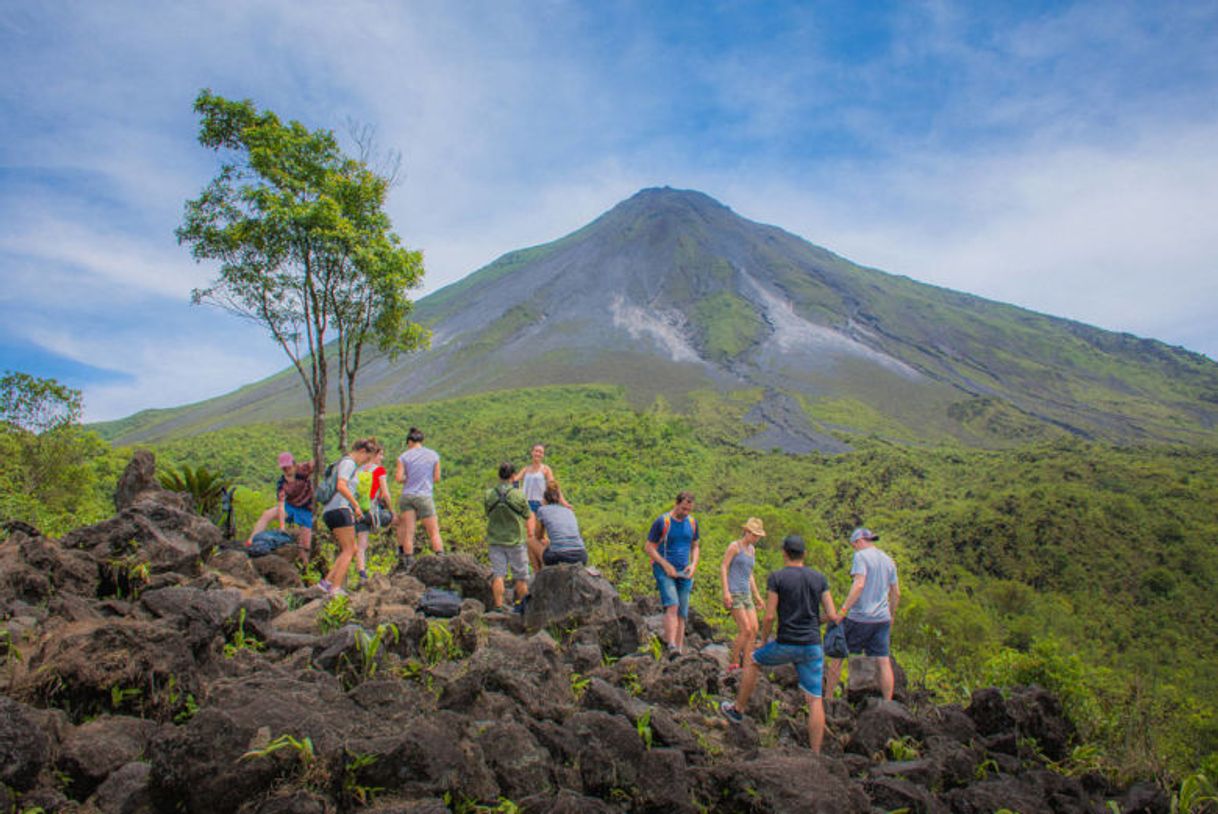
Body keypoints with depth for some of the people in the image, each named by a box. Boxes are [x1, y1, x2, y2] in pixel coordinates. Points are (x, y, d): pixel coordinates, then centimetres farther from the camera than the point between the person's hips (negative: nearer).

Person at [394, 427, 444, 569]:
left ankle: (408, 564, 2)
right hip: (425, 496, -1)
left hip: (407, 495, 1)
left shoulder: (404, 457, 3)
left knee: (408, 532, 3)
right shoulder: (433, 455, 6)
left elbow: (399, 478, -3)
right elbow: (437, 478, 6)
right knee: (434, 532, 3)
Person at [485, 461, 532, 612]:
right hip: (515, 540, -2)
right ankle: (521, 604, 20)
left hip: (495, 540, 2)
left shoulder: (488, 495, -8)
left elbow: (488, 514, 6)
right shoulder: (519, 495, -15)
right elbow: (527, 515, -2)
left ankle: (498, 606, 2)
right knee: (521, 576, 11)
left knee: (497, 574, 4)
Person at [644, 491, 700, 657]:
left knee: (681, 614, 4)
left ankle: (678, 651, 8)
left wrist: (693, 564, 0)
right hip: (664, 571, -5)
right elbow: (649, 547, -6)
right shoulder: (662, 522, -8)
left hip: (684, 573, 5)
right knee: (672, 605, -23)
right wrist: (666, 565, -15)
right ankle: (671, 646, -31)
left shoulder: (692, 522, 9)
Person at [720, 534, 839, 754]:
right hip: (813, 647, 3)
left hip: (785, 644, -2)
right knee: (815, 700, 5)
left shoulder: (776, 577, -6)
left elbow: (769, 616, -10)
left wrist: (764, 640, 7)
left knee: (753, 661, 24)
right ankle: (815, 755, 3)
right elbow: (832, 615, 2)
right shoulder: (819, 578, 5)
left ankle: (738, 709, 35)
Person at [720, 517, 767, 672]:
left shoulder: (751, 549, 17)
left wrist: (756, 595, 18)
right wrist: (726, 591, -20)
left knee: (754, 630, -4)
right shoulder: (734, 545, -7)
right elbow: (723, 568, -11)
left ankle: (745, 667, 1)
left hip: (745, 594, 8)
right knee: (746, 630, -15)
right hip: (733, 593, -8)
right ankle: (733, 664, -1)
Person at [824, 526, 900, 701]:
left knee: (837, 654, 7)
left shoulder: (861, 556, -9)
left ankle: (828, 698, 14)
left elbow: (859, 584, -22)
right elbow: (896, 593, 15)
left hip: (859, 617, -6)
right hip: (882, 618, 6)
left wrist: (843, 610, -25)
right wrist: (891, 617, 26)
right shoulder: (888, 560, 12)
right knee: (884, 662, 5)